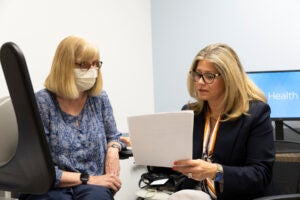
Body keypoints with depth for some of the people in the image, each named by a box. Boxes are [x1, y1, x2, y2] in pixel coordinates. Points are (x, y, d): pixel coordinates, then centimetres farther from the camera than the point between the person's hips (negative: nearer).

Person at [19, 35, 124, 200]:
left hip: (94, 187, 3)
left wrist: (113, 150, 2)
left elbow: (113, 136, 27)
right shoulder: (41, 103, -5)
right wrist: (87, 179, -14)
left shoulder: (100, 99, 9)